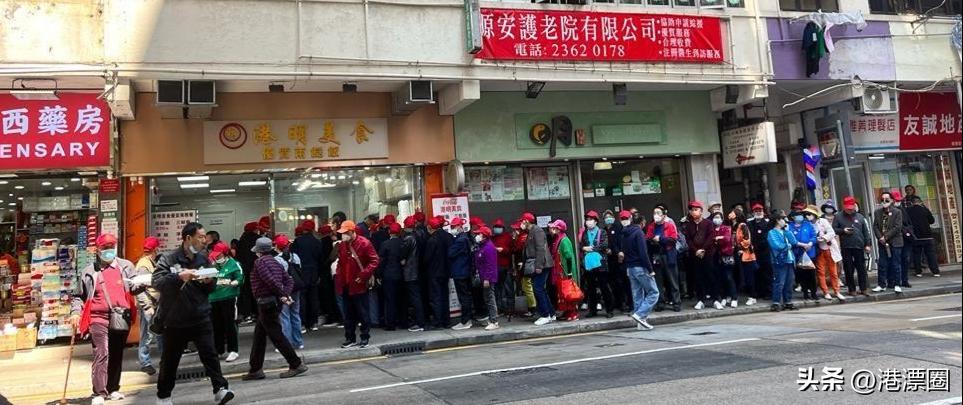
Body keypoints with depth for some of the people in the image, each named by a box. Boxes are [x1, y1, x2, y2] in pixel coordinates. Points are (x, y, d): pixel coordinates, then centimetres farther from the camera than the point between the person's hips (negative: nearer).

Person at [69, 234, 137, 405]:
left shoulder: (126, 266, 10)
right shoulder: (89, 271, 9)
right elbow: (80, 296, 13)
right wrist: (75, 312, -1)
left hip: (121, 317, 2)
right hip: (99, 317, -2)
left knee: (117, 355, 10)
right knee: (101, 354, -12)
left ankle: (113, 389, 22)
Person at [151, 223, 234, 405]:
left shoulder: (204, 259, 6)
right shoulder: (168, 258, -6)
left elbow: (211, 290, 14)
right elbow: (156, 282, -18)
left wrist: (209, 282, -9)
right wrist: (180, 276, -29)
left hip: (201, 318, 2)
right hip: (175, 320, -2)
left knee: (209, 354, -4)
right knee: (170, 359, 11)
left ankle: (220, 389, -2)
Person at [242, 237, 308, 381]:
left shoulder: (259, 262, -11)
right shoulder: (276, 262, 16)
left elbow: (270, 280, -25)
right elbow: (289, 280, 10)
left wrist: (282, 294, -18)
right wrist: (286, 294, -3)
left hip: (266, 303, -9)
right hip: (275, 302, 9)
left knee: (276, 335, -5)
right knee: (259, 335, 16)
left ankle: (296, 364, -5)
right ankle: (255, 369, 21)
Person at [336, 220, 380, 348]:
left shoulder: (364, 243, -12)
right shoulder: (342, 245, 9)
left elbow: (374, 261, -13)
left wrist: (363, 275, -18)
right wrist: (339, 277, 6)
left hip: (359, 285, -6)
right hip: (346, 286, 6)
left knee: (362, 313, 2)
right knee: (348, 314, 13)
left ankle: (365, 338, 11)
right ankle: (350, 338, 22)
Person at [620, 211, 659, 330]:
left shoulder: (624, 234, 13)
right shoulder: (638, 232, -10)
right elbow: (643, 253, -17)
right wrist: (650, 269, -14)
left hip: (629, 268, 8)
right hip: (640, 267, -8)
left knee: (637, 295, 10)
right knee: (653, 293, -1)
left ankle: (642, 322, 11)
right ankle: (640, 314, -12)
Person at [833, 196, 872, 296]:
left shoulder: (860, 217, 10)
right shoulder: (838, 217, 4)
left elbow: (865, 231, 11)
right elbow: (833, 229, 3)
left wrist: (867, 244, 5)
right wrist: (843, 231, -13)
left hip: (859, 246, 2)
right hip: (846, 247, -1)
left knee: (861, 268, 5)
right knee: (848, 269, 3)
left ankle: (863, 288, 14)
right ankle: (851, 289, 12)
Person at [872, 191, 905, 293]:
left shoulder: (897, 212, -2)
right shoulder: (877, 212, 10)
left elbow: (897, 227, -10)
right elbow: (875, 226, 6)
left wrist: (886, 237, -13)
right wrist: (880, 237, -9)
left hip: (895, 242, -3)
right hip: (882, 242, 3)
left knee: (896, 264, 1)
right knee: (882, 264, 3)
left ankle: (897, 285, 9)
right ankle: (882, 285, 9)